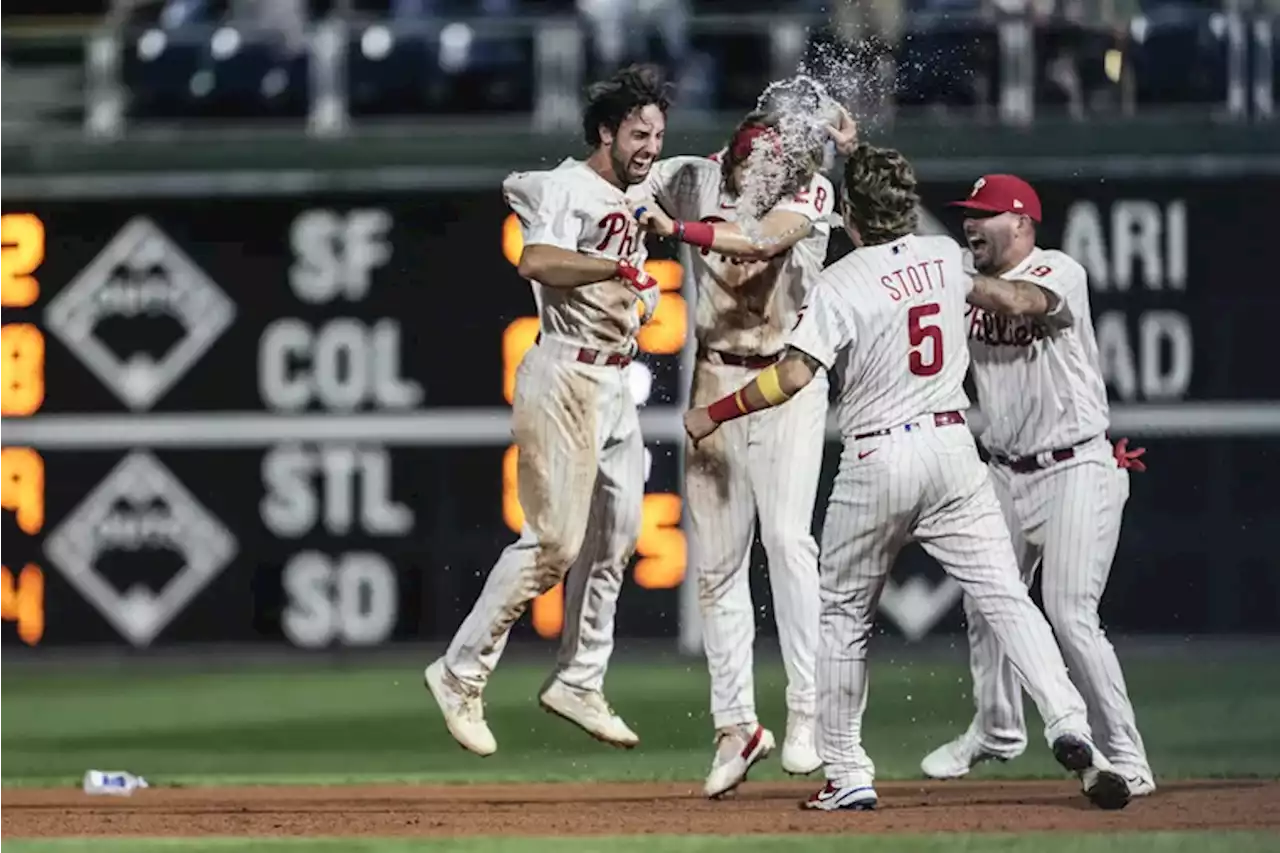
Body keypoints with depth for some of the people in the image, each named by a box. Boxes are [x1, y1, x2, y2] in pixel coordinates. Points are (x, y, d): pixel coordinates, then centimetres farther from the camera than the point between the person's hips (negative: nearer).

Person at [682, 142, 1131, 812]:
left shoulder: (841, 283, -9)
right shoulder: (944, 256, 7)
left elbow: (792, 376, -17)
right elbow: (1006, 298, 25)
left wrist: (713, 416, -4)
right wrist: (1049, 306, 48)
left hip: (876, 461, -3)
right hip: (952, 447, 3)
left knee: (843, 613, 13)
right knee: (1005, 598, -2)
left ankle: (846, 775, 12)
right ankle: (1069, 729, -22)